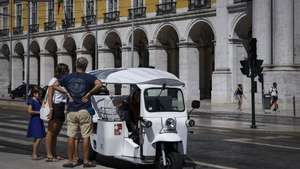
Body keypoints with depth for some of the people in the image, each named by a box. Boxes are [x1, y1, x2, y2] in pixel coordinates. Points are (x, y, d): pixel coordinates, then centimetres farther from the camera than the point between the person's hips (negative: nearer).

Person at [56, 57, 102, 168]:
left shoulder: (68, 78, 8)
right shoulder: (88, 77, -1)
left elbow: (55, 85, 6)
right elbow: (99, 84, -18)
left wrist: (66, 93, 7)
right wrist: (88, 94, -10)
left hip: (71, 111, 3)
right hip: (84, 111, -2)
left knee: (71, 137, 7)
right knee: (86, 137, 4)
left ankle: (70, 161, 8)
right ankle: (86, 161, 6)